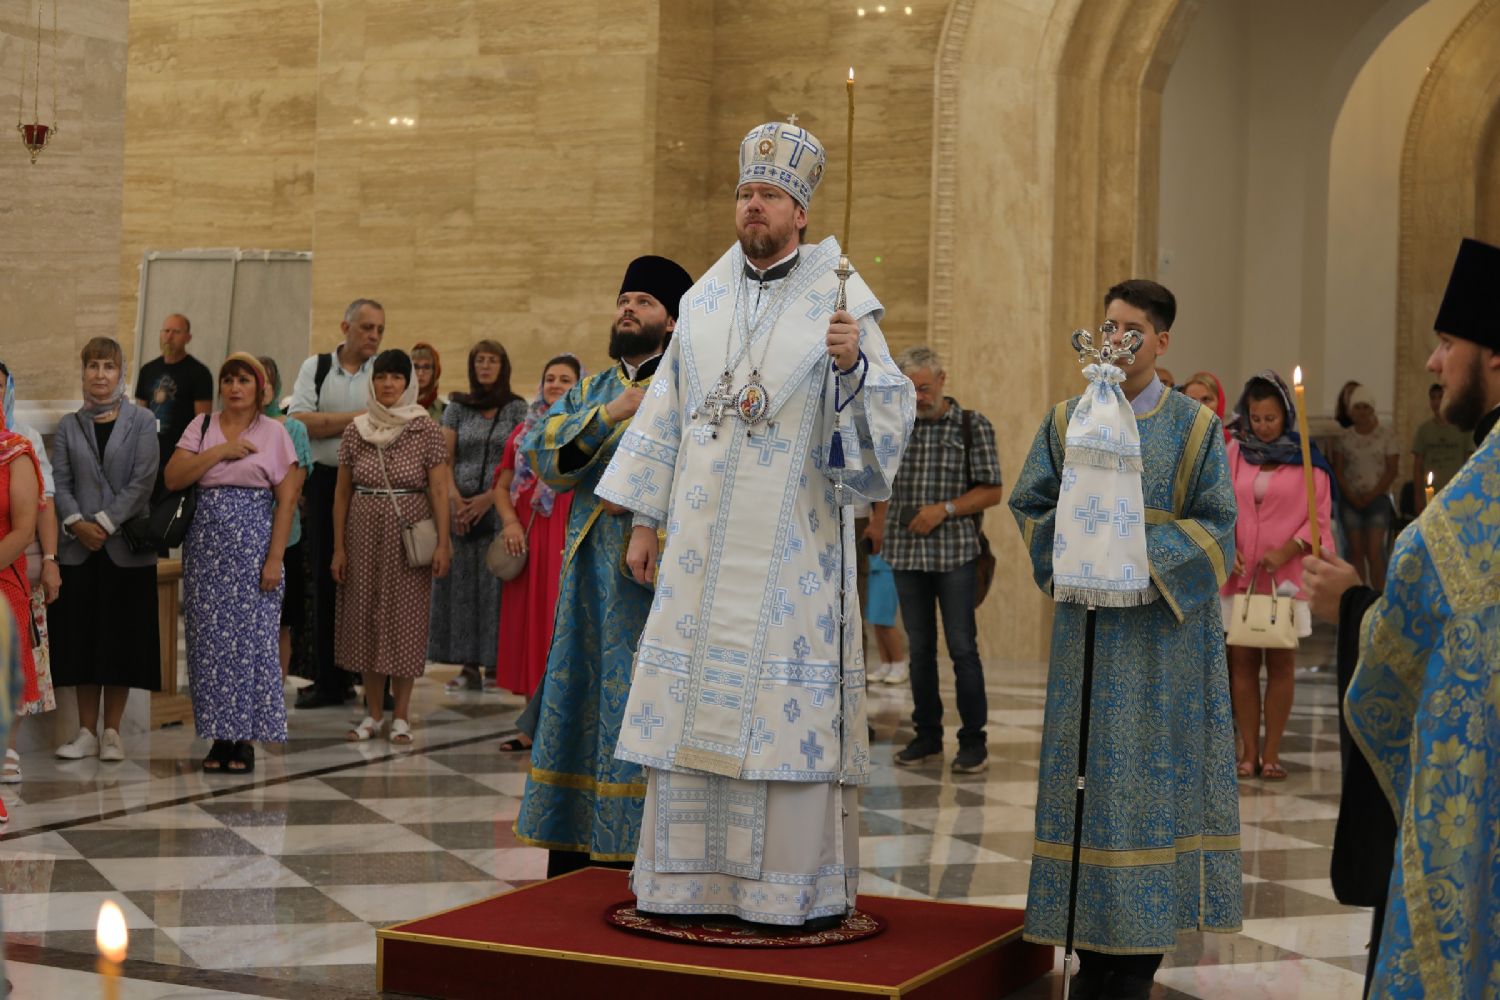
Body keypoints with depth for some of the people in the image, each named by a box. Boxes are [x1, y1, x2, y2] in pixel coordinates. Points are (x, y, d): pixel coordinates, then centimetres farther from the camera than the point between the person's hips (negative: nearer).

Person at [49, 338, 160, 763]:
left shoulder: (141, 421, 2)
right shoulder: (69, 426, 10)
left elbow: (143, 480, -6)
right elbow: (60, 483, 4)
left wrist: (106, 523, -13)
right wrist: (77, 523, -12)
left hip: (126, 545, -2)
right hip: (79, 547, 2)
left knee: (122, 638, 0)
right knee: (82, 636, 3)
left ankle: (111, 732, 8)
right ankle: (87, 732, 11)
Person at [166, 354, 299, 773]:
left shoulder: (274, 432, 2)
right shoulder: (202, 427, 9)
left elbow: (287, 501, -2)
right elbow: (173, 478, -3)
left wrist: (274, 559, -9)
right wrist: (221, 451, -11)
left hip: (253, 546, -2)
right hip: (206, 547, 2)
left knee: (251, 639, -3)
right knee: (211, 640, 2)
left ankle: (246, 738, 5)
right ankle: (220, 736, 10)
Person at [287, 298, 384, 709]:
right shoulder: (316, 367, 7)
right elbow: (298, 422, -4)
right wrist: (355, 418, -9)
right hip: (326, 483, 2)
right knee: (326, 582, 7)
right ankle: (329, 681, 16)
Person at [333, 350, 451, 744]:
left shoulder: (426, 429, -3)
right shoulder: (355, 430, 5)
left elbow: (439, 489, -6)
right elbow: (342, 492, 8)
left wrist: (442, 542, -12)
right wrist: (339, 547, 3)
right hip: (364, 533, 3)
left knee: (406, 618, 0)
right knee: (365, 616, 6)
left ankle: (401, 715, 9)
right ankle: (373, 712, 16)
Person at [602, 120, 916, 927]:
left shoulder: (838, 301, -2)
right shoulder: (705, 299, 11)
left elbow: (889, 412, -10)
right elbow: (667, 412, 14)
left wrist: (854, 363, -30)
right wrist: (644, 522, 12)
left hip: (789, 548, -4)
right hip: (703, 544, 4)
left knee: (785, 706, -4)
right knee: (693, 700, 5)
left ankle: (793, 884, 5)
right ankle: (688, 876, 14)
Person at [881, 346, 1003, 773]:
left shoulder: (973, 426, -1)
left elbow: (992, 491, -3)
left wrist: (944, 509, -13)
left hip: (955, 551, -4)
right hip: (907, 552, 4)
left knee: (962, 648, -3)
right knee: (919, 648, 9)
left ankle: (973, 741, 3)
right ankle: (927, 736, 17)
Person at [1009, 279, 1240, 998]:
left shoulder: (1195, 427, 2)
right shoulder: (1067, 420, 9)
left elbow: (1216, 523, -2)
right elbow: (1030, 504, 9)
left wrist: (1147, 559, -16)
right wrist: (1076, 553, -10)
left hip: (1163, 628, -2)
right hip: (1088, 622, 2)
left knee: (1156, 769, -2)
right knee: (1088, 766, 0)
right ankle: (1093, 942, 7)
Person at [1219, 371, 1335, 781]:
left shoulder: (1307, 460, 0)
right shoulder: (1236, 452, 6)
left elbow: (1320, 519, -1)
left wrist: (1288, 550, -15)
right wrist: (1227, 546, -8)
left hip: (1286, 574, -2)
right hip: (1240, 573, 2)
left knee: (1280, 662, 1)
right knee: (1242, 660, 1)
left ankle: (1271, 753, 5)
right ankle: (1248, 751, 7)